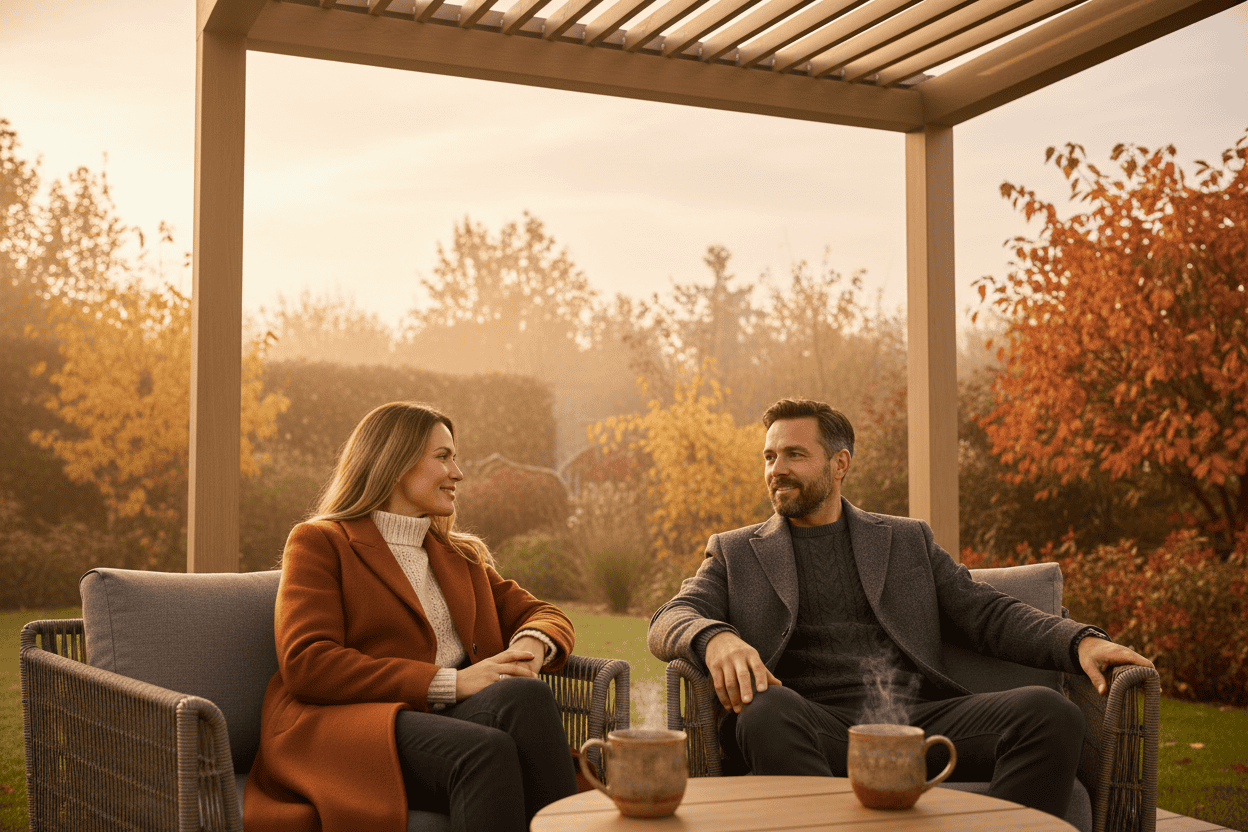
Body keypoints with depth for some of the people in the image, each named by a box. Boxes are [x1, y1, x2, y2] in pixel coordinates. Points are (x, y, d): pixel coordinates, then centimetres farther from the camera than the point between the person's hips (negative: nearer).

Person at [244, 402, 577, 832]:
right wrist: (450, 682, -13)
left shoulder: (460, 556, 28)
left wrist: (531, 644, -3)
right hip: (347, 728, -5)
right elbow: (305, 664, -6)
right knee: (487, 749, -35)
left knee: (526, 694, -30)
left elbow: (544, 614, 25)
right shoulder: (319, 542, 8)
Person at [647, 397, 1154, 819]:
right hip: (823, 731, -2)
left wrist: (1081, 642, -2)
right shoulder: (735, 553, 20)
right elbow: (668, 621, 6)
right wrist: (714, 638, -20)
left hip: (923, 720, 2)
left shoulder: (908, 540, 25)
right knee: (767, 710, -37)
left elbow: (988, 613, 17)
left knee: (1051, 713, -24)